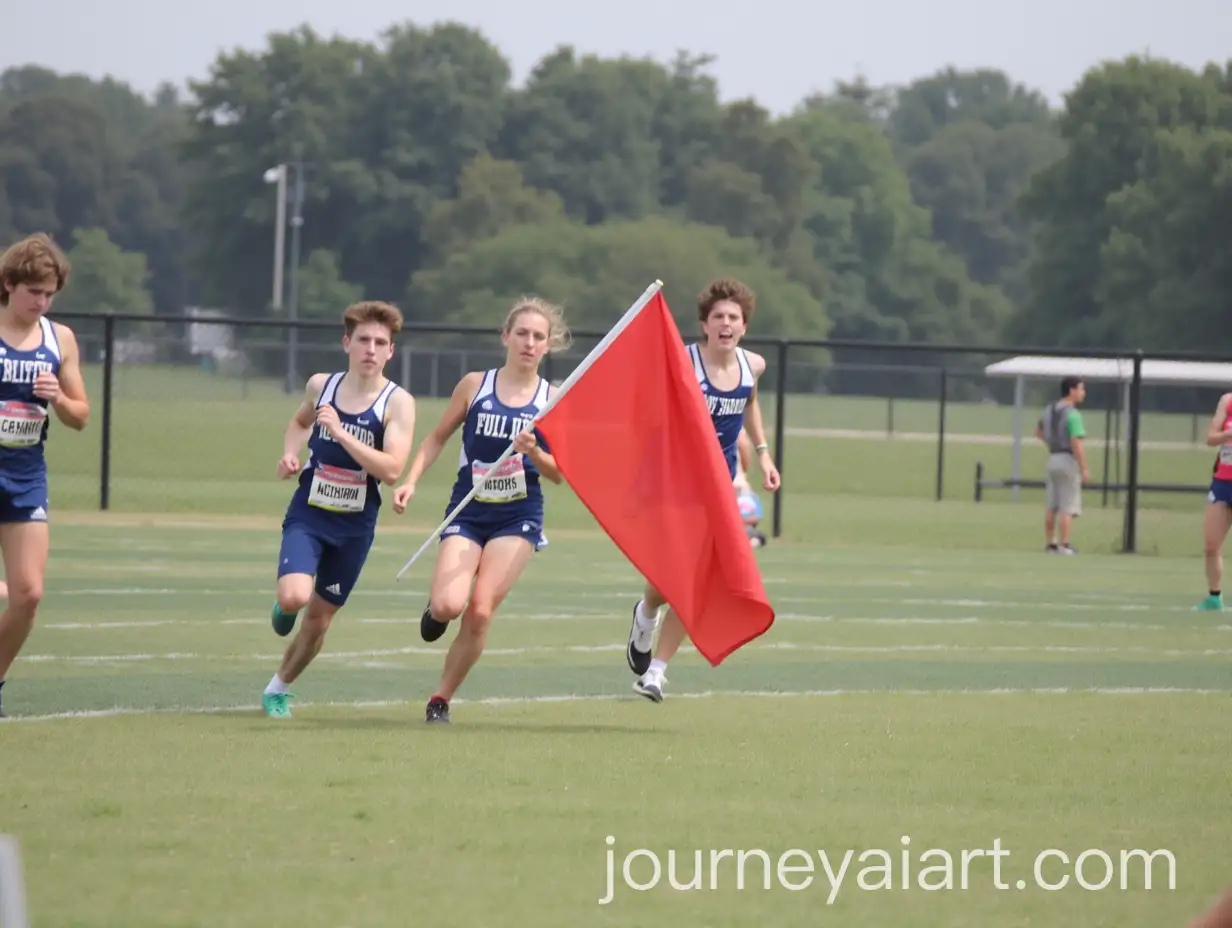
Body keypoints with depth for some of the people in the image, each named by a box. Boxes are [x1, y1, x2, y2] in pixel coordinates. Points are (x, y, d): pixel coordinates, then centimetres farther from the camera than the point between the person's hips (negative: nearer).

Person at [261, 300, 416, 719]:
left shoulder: (398, 402, -11)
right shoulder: (321, 385, 0)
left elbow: (392, 470, -22)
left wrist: (340, 433, -28)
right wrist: (290, 452, 4)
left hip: (355, 526, 0)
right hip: (308, 514, 0)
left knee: (319, 618, 10)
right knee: (295, 596, -24)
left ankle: (279, 688, 33)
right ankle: (282, 607, 14)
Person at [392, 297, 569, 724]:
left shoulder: (553, 399, 0)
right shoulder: (475, 385, 1)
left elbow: (560, 474, 2)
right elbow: (438, 437, 11)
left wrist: (535, 454, -19)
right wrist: (411, 480, -2)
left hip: (518, 517, 0)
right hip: (467, 512, 0)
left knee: (480, 612, -13)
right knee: (449, 605, -20)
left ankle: (441, 700, 5)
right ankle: (435, 607, 20)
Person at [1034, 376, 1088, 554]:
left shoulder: (1050, 410, 9)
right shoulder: (1072, 414, -17)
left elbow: (1038, 432, 25)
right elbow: (1077, 444, -22)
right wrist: (1084, 469, -18)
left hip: (1052, 459, 8)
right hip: (1068, 460, -8)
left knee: (1051, 507, 10)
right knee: (1067, 508, -3)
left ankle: (1050, 544, 14)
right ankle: (1063, 545, -5)